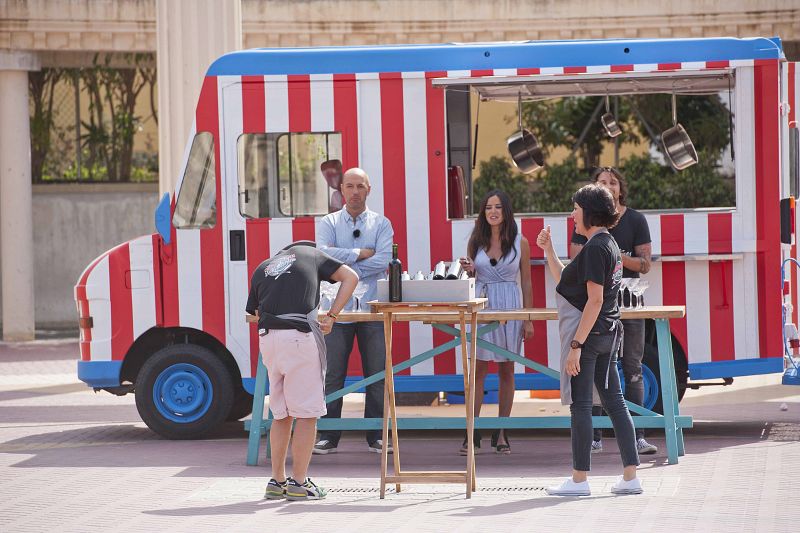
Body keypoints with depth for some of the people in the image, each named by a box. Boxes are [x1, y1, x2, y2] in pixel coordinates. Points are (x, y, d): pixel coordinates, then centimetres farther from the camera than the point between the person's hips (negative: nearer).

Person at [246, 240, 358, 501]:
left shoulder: (261, 269, 25)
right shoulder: (310, 253, 17)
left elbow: (257, 312, 20)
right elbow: (350, 277, 9)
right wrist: (331, 316, 4)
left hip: (268, 338, 5)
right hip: (301, 336, -4)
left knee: (281, 414, 15)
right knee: (307, 413, 1)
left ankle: (277, 481, 18)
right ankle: (299, 483, -1)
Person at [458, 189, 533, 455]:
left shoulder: (519, 242, 2)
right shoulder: (476, 240, 5)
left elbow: (526, 282, 4)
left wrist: (529, 319, 0)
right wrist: (468, 270, -9)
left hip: (509, 307, -1)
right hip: (481, 306, 1)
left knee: (506, 370, 4)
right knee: (478, 369, -3)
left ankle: (501, 433, 10)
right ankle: (473, 431, -3)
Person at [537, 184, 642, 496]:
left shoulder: (595, 248, -15)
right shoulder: (608, 244, 15)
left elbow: (595, 300, -21)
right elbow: (564, 282, 22)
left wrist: (576, 345, -22)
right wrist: (548, 250, 18)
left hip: (588, 332, -10)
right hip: (608, 333, 10)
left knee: (580, 403, -3)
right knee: (613, 400, 9)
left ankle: (579, 480, 2)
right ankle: (630, 477, 9)